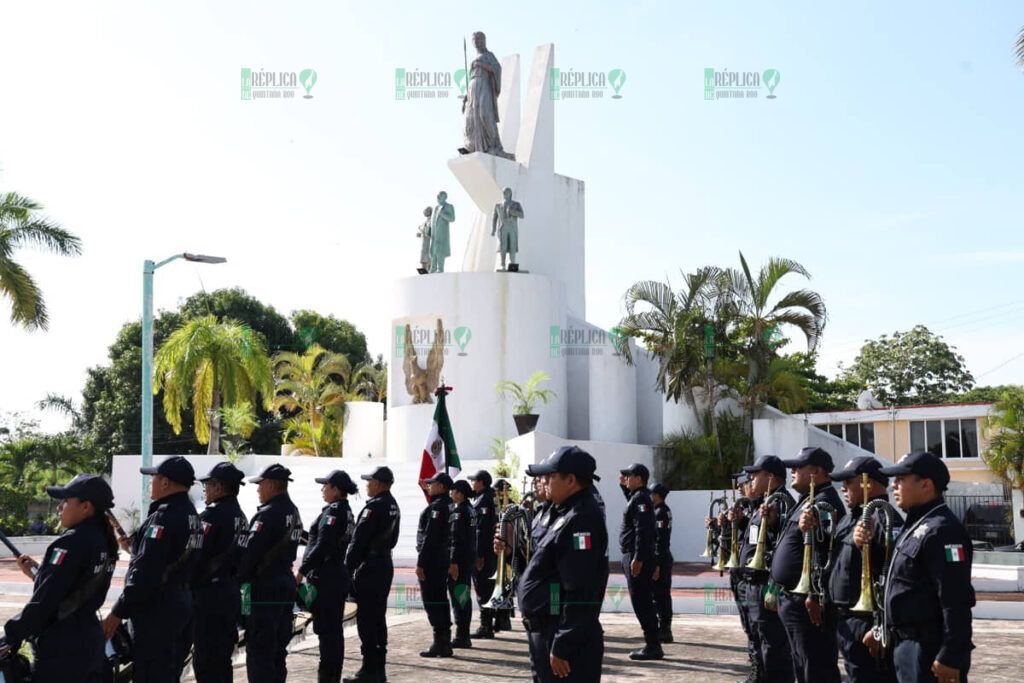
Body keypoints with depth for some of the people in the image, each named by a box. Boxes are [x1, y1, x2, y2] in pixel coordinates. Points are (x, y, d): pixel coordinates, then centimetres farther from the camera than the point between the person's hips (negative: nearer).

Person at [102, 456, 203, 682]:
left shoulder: (164, 518, -18)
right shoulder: (192, 515, 11)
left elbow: (144, 572, -22)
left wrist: (118, 613, -17)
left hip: (156, 612, -10)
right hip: (183, 606, 10)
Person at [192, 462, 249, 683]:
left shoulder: (213, 515, -15)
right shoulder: (240, 516, 11)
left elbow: (195, 557, -19)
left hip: (209, 596, -9)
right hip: (232, 594, 9)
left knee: (205, 662, -4)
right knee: (222, 659, 17)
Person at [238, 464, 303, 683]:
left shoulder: (268, 514, -18)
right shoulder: (293, 512, 10)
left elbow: (250, 551, -18)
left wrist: (238, 579, -9)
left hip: (264, 588, -9)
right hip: (287, 582, 9)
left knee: (259, 650, -3)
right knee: (278, 648, 16)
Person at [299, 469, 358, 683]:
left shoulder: (332, 512, -15)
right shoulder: (347, 512, 12)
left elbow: (321, 547, -20)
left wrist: (301, 572, -17)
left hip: (325, 579, -9)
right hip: (339, 576, 9)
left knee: (326, 631, -5)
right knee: (334, 630, 14)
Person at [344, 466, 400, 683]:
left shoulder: (375, 506, -17)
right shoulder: (393, 506, 12)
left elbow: (358, 540, -18)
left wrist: (348, 568, -13)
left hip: (369, 568, -9)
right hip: (386, 565, 9)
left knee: (366, 619, -5)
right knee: (378, 617, 14)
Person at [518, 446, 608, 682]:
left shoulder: (581, 519, -18)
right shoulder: (566, 514, 14)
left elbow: (579, 593, -24)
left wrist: (562, 647, -24)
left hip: (568, 639, -11)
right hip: (546, 634, 11)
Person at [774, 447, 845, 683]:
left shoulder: (824, 502, -16)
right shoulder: (808, 500, 18)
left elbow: (823, 552, -25)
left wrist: (815, 597, -26)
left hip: (808, 602, -11)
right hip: (794, 598, 11)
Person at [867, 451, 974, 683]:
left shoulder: (941, 530, -17)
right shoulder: (915, 526, 16)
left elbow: (956, 601, -23)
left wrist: (950, 658, -24)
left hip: (930, 649, -10)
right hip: (906, 644, 10)